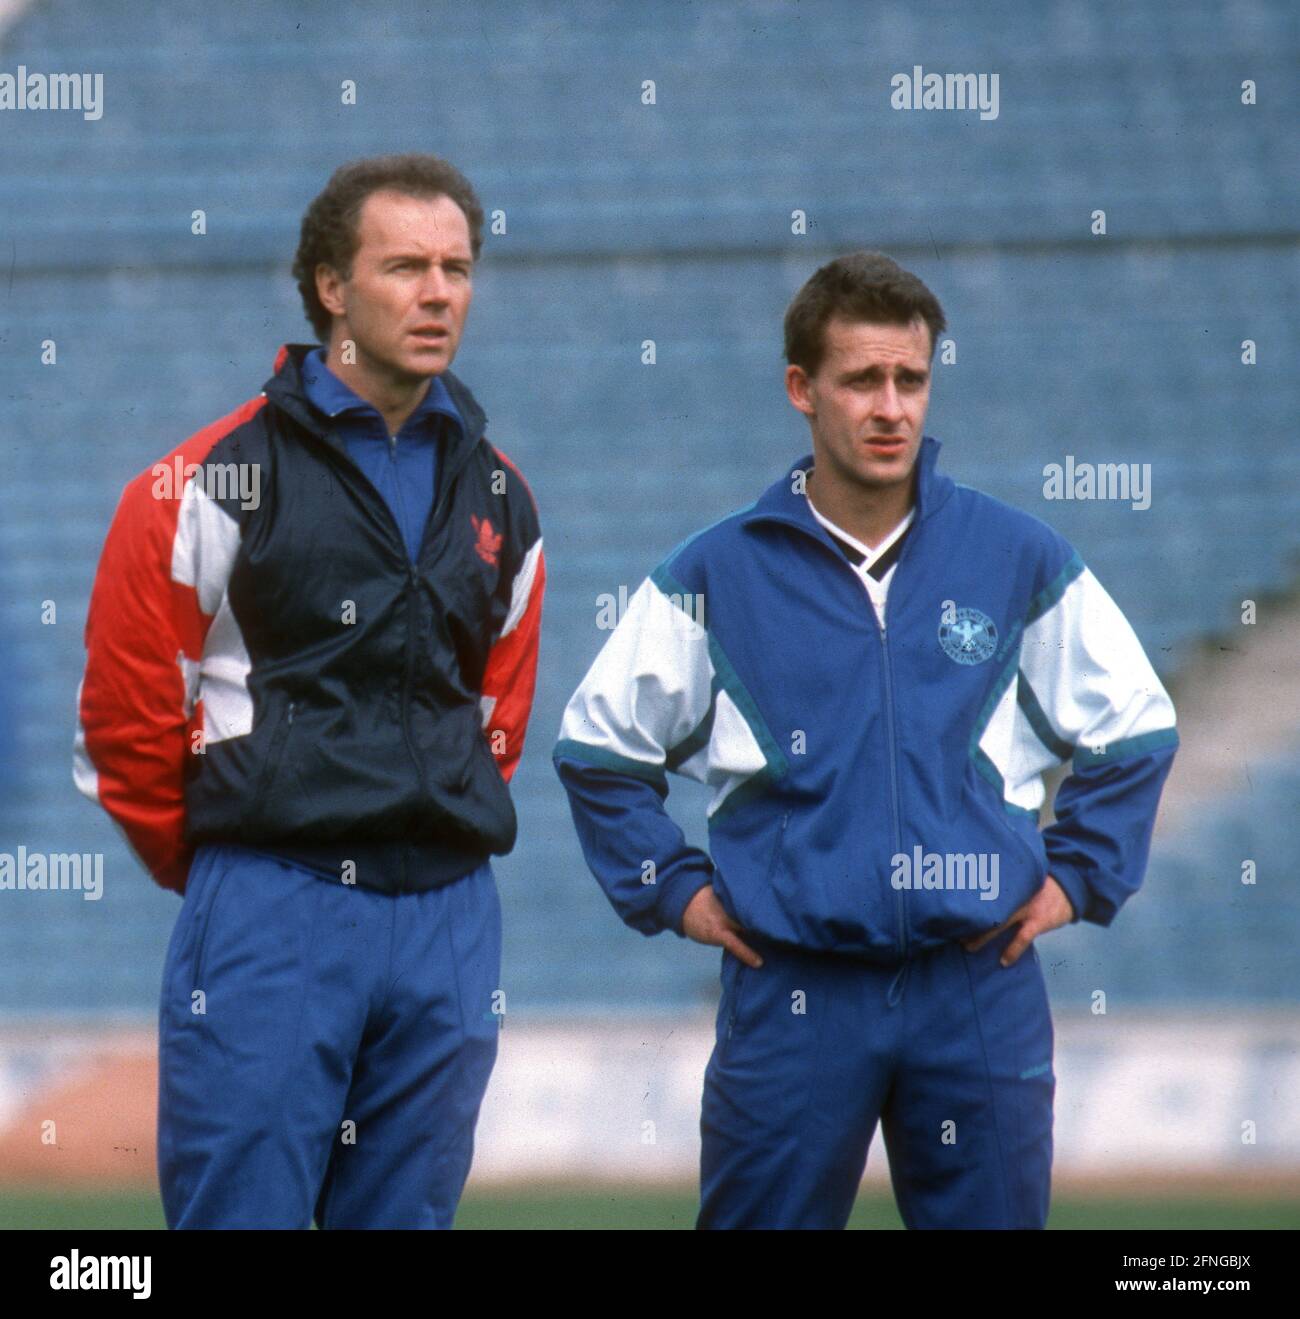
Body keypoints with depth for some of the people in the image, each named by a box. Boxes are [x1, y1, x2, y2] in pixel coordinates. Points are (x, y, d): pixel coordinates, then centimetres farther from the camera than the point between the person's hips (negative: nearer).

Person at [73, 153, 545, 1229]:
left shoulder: (499, 499, 12)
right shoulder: (217, 481, -4)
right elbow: (125, 703, -1)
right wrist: (218, 868, 7)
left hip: (448, 926, 5)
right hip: (267, 922, -5)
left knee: (406, 1217, 7)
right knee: (236, 1210, -7)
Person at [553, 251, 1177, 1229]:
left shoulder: (1021, 562, 5)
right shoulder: (716, 578, 3)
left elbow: (1137, 731, 17)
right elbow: (599, 746, 13)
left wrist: (1077, 876, 9)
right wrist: (671, 889, 6)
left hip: (980, 988, 1)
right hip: (792, 994, -1)